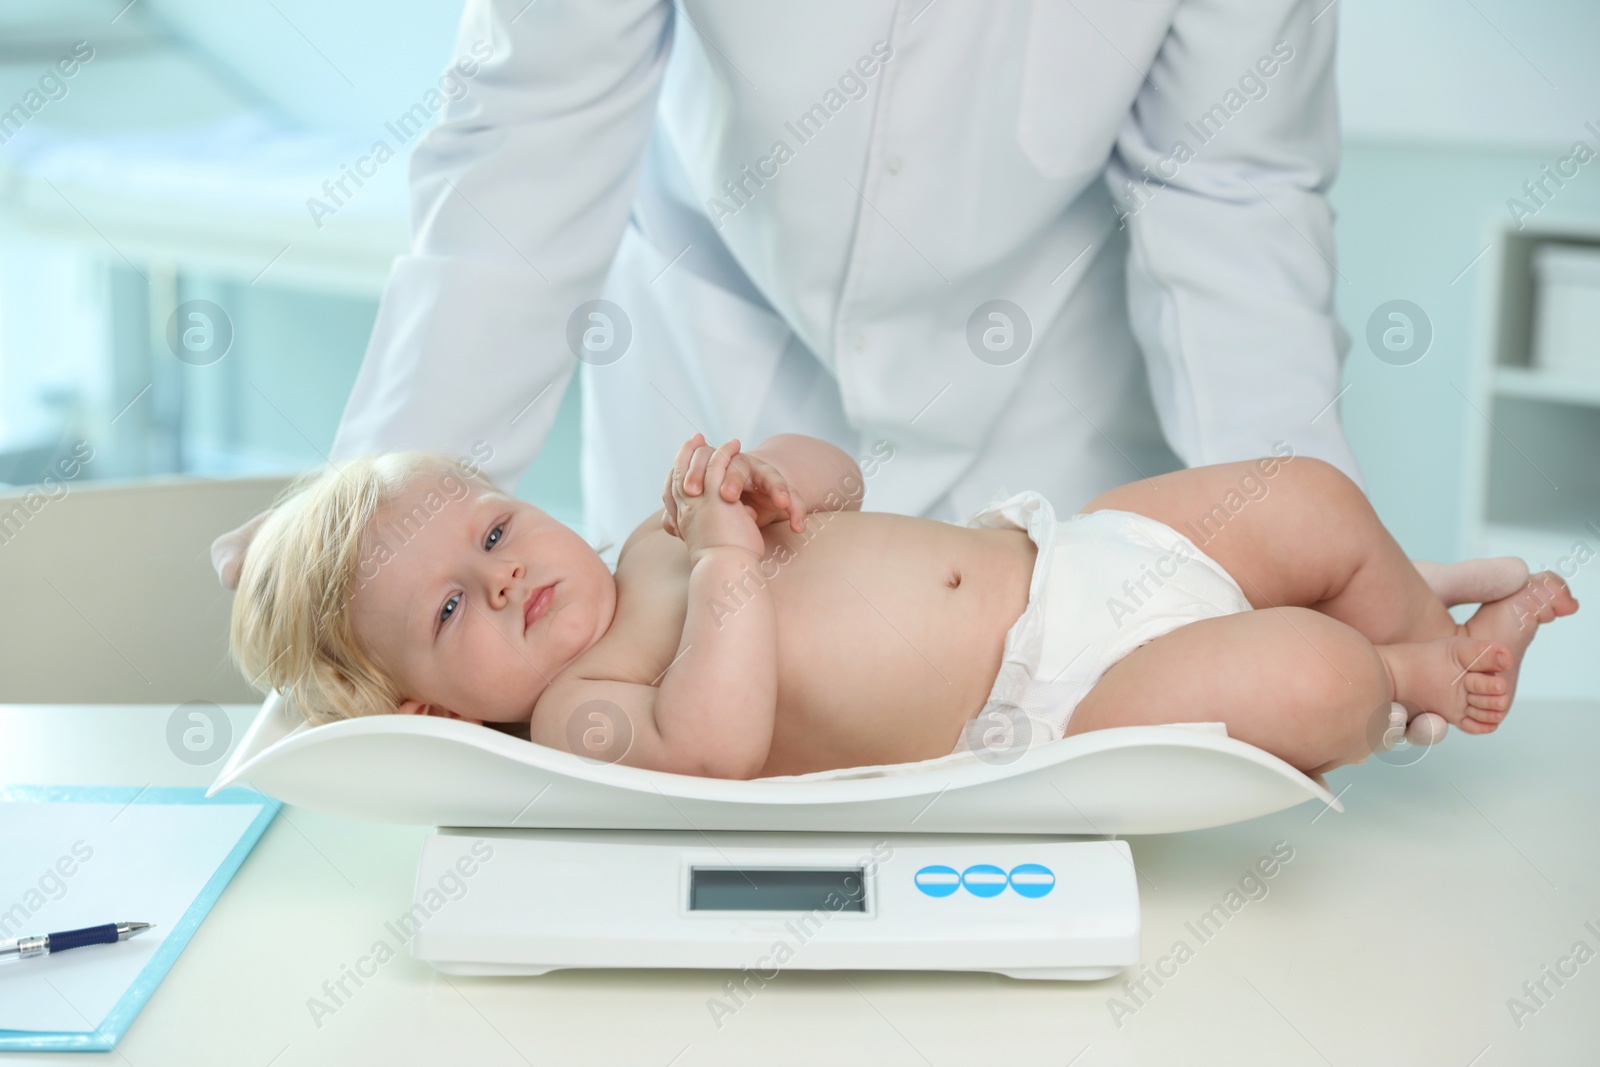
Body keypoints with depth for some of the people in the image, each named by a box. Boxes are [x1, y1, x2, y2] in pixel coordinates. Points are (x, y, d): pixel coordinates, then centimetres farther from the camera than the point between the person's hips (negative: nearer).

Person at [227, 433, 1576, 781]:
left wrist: (775, 479, -7)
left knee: (1312, 494, 5)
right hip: (1055, 710, -8)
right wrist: (729, 566, -28)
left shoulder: (659, 542, 9)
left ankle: (1443, 643, 32)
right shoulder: (578, 712, -15)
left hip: (1071, 553, 8)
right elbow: (715, 740, -36)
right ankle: (1405, 677, 13)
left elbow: (837, 473, 17)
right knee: (1312, 675, -23)